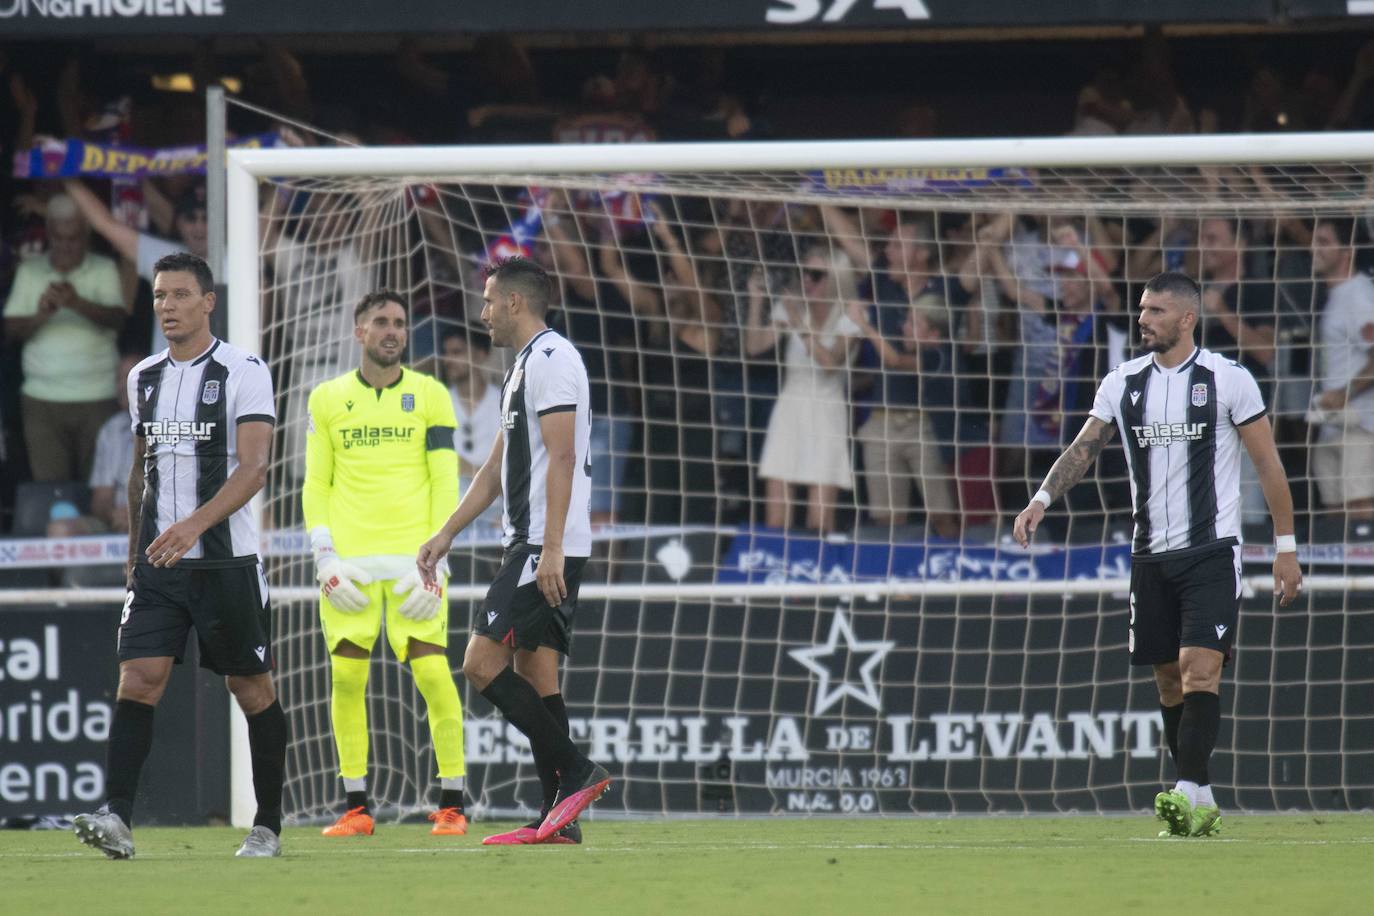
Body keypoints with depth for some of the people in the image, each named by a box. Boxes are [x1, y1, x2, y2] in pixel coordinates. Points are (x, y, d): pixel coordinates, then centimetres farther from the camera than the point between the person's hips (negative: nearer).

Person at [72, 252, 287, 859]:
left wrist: (197, 523, -30)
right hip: (158, 560, 4)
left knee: (252, 690, 5)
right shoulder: (143, 378, 12)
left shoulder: (243, 372, -7)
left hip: (225, 559, -4)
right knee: (137, 680, -12)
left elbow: (253, 468, -17)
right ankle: (116, 818, -22)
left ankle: (267, 827, 17)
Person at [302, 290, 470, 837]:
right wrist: (325, 555, -2)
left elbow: (445, 483, 4)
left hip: (413, 560, -1)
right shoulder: (328, 398, 10)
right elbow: (315, 485, 10)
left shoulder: (429, 396, 7)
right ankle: (356, 807, 4)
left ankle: (451, 803, -2)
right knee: (346, 675, -3)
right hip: (349, 561, 1)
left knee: (432, 671, -10)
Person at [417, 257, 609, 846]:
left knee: (483, 663, -13)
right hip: (530, 546, 10)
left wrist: (552, 548, -25)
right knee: (534, 672, 7)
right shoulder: (523, 367, 22)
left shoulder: (550, 358, -11)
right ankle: (559, 819, 5)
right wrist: (446, 535, 25)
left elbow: (562, 456, -20)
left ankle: (576, 773, -13)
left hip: (547, 548, -10)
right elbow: (497, 468, 27)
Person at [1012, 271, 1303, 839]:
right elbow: (1083, 449, 5)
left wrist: (1285, 548, -3)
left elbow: (1268, 464, -1)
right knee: (1168, 679, 6)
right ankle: (1200, 805, 15)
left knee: (1199, 667, -18)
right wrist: (1041, 500, -12)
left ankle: (1187, 794, -25)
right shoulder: (1123, 383, 7)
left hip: (1212, 552, -5)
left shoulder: (1228, 380, -5)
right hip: (1151, 553, 5)